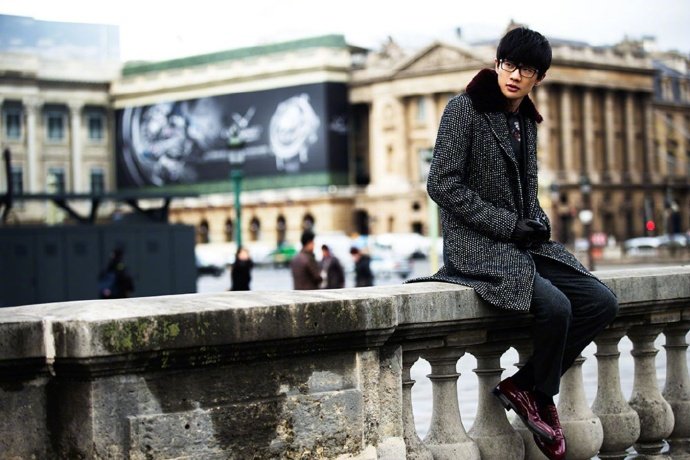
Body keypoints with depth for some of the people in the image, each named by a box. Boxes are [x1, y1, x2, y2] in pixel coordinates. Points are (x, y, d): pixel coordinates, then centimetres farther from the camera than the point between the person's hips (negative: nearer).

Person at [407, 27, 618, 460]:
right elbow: (442, 185, -14)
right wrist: (508, 225, -16)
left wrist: (539, 221, 1)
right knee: (555, 306, -28)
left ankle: (522, 384, 0)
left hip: (525, 245, 8)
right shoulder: (465, 109, -7)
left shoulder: (527, 122, 15)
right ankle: (541, 398, -1)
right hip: (477, 246, -8)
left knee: (603, 302, -7)